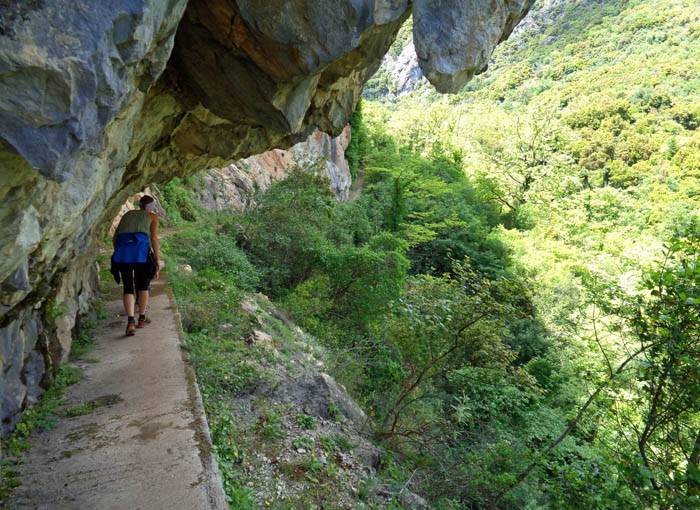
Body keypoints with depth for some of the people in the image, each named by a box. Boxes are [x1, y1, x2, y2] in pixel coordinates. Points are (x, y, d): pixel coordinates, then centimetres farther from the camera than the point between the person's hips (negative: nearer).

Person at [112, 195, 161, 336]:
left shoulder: (128, 214, 29)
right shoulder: (153, 216, 18)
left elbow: (114, 237, 23)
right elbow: (154, 238, 4)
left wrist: (119, 255, 33)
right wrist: (158, 262, 3)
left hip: (122, 247, 3)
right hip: (141, 248, -3)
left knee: (128, 288, 7)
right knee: (143, 285, 17)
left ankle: (130, 322, -10)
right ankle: (141, 319, 24)